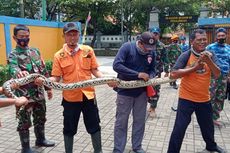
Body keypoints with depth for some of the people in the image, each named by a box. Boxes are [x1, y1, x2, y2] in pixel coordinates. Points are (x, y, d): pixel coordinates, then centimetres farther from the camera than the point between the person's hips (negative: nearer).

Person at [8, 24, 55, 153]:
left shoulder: (36, 51, 8)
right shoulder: (13, 55, -9)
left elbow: (43, 70, 12)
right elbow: (13, 69, -30)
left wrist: (48, 87, 13)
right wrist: (19, 72, -54)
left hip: (39, 92, 5)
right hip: (24, 94, -5)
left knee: (40, 118, 18)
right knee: (24, 122, 7)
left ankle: (40, 139, 38)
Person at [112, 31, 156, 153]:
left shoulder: (151, 53, -1)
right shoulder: (127, 47, -15)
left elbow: (152, 70, 9)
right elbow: (116, 65, -26)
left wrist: (149, 77, -16)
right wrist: (138, 74, -29)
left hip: (141, 92, 4)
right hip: (125, 91, -4)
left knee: (139, 121, 14)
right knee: (121, 122, 7)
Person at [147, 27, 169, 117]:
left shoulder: (162, 46, 1)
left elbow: (165, 59, 2)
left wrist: (166, 71, 0)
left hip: (157, 71, -1)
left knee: (155, 89, 2)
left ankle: (153, 108, 14)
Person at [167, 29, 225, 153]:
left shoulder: (210, 56, 1)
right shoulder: (186, 56, -12)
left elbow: (217, 75, -9)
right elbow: (173, 74, -20)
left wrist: (208, 60, -24)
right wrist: (194, 68, -24)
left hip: (204, 98, 5)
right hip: (186, 98, -5)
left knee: (208, 126, 23)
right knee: (180, 127, -5)